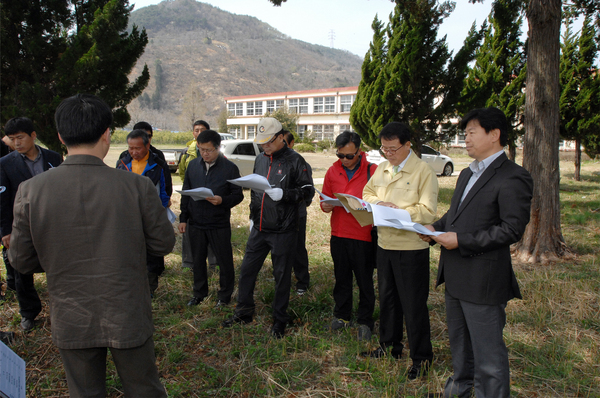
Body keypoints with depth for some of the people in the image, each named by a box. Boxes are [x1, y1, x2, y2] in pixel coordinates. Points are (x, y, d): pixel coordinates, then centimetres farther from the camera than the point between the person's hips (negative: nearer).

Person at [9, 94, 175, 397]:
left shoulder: (30, 191, -12)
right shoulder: (137, 187, -17)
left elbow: (21, 260, -2)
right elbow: (163, 244, -7)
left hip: (71, 323, 2)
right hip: (129, 319, -1)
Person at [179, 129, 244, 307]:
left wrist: (223, 200, -25)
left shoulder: (230, 168, -7)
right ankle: (199, 293, 33)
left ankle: (225, 295, 24)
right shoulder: (193, 165, 5)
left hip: (220, 224, -4)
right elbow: (185, 193, 11)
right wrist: (183, 218, 8)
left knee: (225, 261, 6)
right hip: (196, 223, 4)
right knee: (198, 260, 16)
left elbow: (238, 195, -6)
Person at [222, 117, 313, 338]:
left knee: (282, 275, 6)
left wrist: (284, 194, -23)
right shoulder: (260, 159, 12)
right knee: (247, 270, 12)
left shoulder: (294, 160, -8)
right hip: (259, 228, 6)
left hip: (283, 231, -6)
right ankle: (244, 312, 30)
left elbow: (308, 189, -9)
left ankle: (280, 320, 22)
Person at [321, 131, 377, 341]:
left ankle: (365, 321, 22)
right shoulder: (332, 171, 7)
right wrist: (325, 206, -8)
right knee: (341, 278, 15)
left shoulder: (372, 171, -7)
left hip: (363, 236, -4)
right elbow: (326, 197, 15)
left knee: (365, 281, 6)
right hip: (339, 235, 4)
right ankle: (342, 315, 32)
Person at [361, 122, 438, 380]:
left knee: (413, 305, 3)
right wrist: (378, 202, -3)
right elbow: (367, 192, 18)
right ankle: (390, 345, 37)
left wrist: (396, 212, -23)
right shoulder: (382, 169, 10)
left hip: (411, 248, -7)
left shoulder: (423, 171, -12)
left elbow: (427, 212, -18)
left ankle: (421, 358, 20)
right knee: (387, 298, 19)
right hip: (384, 243, 7)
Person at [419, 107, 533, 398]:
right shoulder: (467, 174, 16)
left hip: (483, 278, -9)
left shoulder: (512, 178, -14)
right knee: (458, 338, 25)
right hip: (456, 275, 10)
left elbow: (512, 229, -20)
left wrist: (461, 241, -22)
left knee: (488, 351, 3)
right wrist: (435, 228, 3)